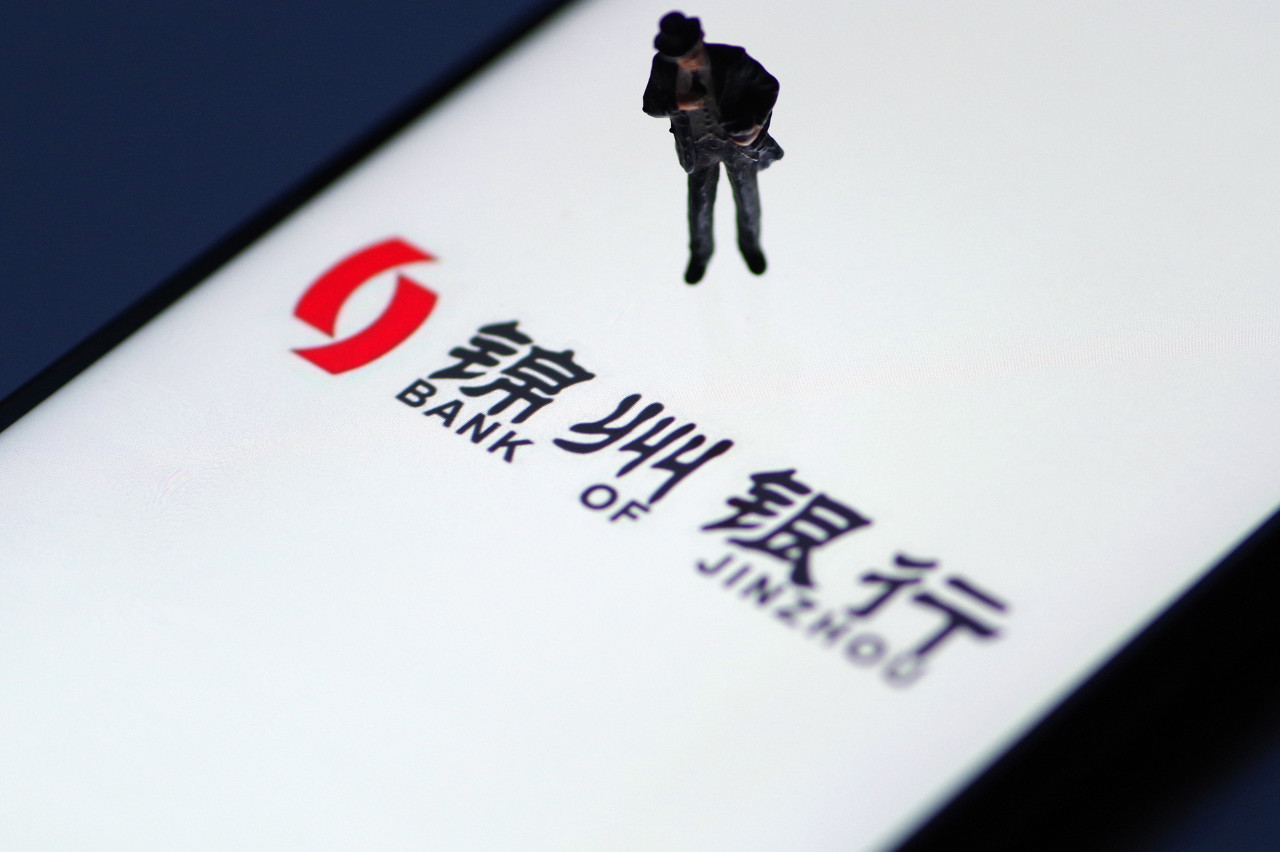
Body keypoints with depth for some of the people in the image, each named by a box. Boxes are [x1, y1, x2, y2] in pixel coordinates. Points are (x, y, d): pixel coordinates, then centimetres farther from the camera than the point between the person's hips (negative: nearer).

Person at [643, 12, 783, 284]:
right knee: (699, 207, 17)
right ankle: (700, 253, 50)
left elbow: (768, 85, -17)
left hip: (738, 141, -1)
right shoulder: (663, 66, -27)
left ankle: (749, 244, 55)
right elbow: (651, 105, -12)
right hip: (699, 147, 1)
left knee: (748, 201, 22)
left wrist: (757, 123, -29)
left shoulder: (732, 59, -33)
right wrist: (678, 103, -34)